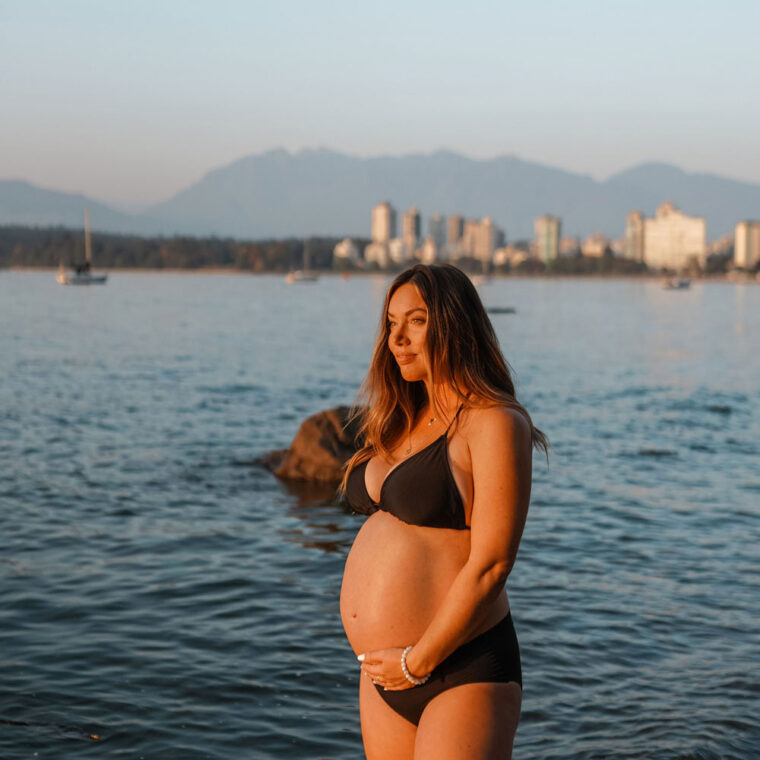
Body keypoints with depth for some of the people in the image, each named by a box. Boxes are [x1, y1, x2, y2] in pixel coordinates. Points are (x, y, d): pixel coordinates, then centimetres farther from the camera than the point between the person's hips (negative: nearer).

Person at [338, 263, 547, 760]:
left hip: (463, 674, -8)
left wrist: (418, 662, -13)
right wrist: (379, 655, 8)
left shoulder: (494, 424, -11)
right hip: (384, 677, 8)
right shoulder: (403, 424, 13)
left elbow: (489, 566, -17)